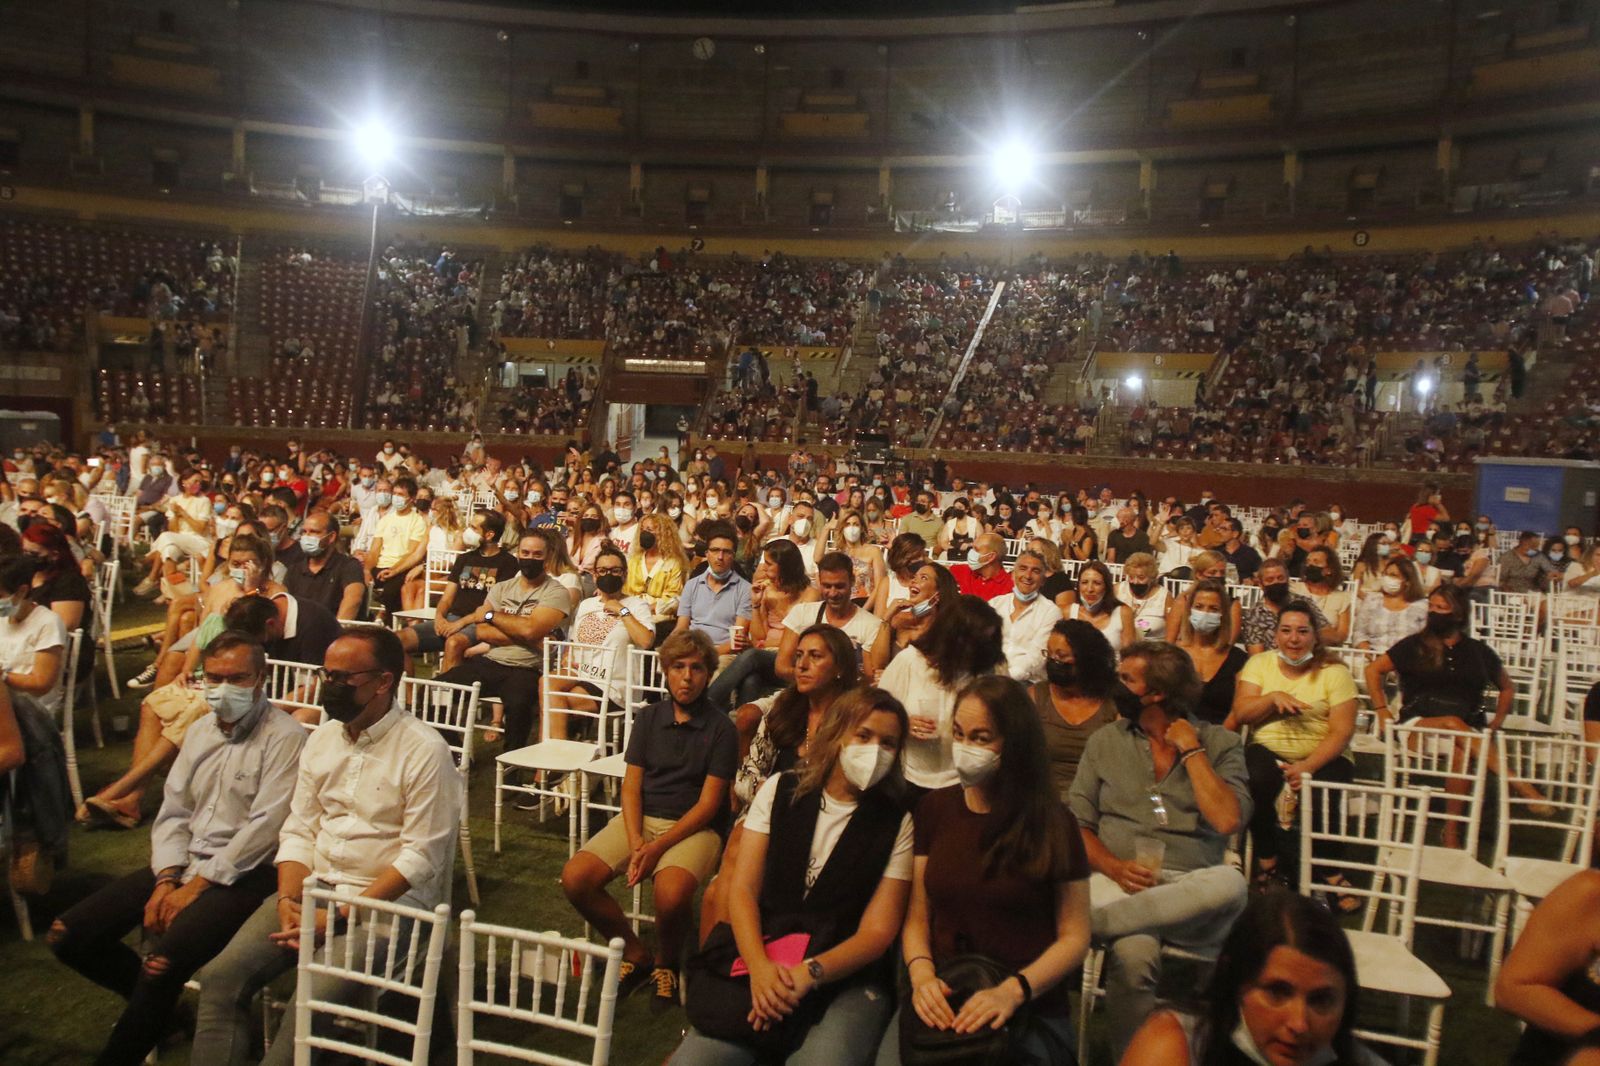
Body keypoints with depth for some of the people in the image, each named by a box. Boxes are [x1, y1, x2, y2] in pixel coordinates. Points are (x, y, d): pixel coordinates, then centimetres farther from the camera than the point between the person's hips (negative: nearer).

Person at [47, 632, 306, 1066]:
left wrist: (198, 885, -15)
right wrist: (167, 880, -4)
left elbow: (265, 826, -17)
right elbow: (173, 812, 12)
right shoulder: (201, 731, 14)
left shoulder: (284, 737, -11)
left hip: (243, 872, -8)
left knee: (163, 962, -29)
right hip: (183, 864, 8)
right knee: (66, 936, 0)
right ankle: (154, 1003, 22)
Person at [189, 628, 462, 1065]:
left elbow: (420, 857, -14)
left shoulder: (425, 750, -12)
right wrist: (289, 900, -7)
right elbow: (298, 830, 10)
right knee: (220, 976, -13)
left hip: (387, 901, -6)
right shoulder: (322, 738, 10)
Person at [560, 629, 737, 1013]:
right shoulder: (648, 717, 8)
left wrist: (658, 847, -17)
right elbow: (631, 785, 4)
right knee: (575, 878, -18)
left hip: (693, 826, -4)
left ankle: (666, 964, 0)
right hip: (641, 819, 4)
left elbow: (708, 803, -8)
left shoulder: (721, 729, -4)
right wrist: (635, 842, -13)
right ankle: (636, 953, 5)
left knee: (671, 893, -34)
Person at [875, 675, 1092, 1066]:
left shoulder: (1052, 824, -2)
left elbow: (1074, 937, -2)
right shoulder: (935, 809, 8)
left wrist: (1013, 990, -18)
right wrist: (921, 974, -11)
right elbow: (917, 916, 9)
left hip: (1030, 1011, -3)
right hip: (941, 1002, 3)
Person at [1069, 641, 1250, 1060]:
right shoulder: (1105, 741, 13)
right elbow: (1077, 823, 9)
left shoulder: (1221, 743, 8)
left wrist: (1191, 750, -4)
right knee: (1134, 952, -34)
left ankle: (1088, 923, -32)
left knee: (1230, 883, -36)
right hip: (1120, 880, 0)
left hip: (1191, 892, 0)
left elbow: (1227, 820, -7)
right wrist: (1113, 866, -10)